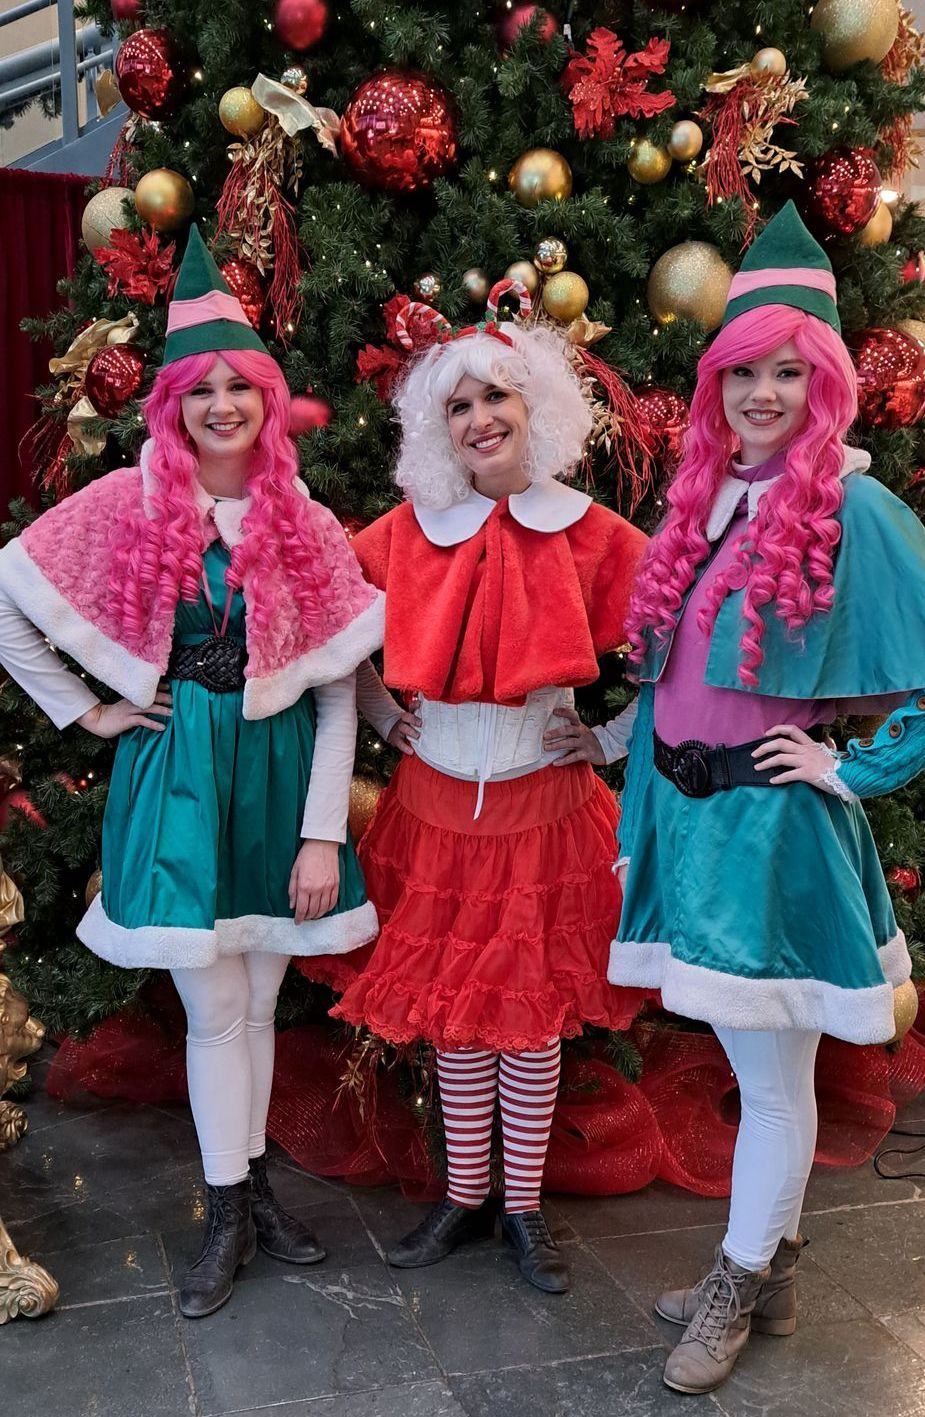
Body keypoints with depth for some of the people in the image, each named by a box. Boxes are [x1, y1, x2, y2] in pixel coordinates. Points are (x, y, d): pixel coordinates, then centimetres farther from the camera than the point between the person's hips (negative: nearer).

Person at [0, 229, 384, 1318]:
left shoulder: (305, 525, 0)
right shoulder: (128, 503, -3)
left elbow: (338, 693, -1)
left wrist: (325, 834, -5)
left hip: (279, 772, 2)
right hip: (176, 772, -2)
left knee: (258, 1004, 12)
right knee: (215, 1007, 2)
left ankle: (248, 1186, 30)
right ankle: (228, 1213, 20)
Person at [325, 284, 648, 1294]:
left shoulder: (592, 536, -6)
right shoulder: (410, 531, -2)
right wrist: (382, 714, 5)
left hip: (546, 808, -1)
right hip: (436, 805, 2)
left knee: (532, 1015, 8)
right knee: (452, 1011, 11)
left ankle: (523, 1208, 27)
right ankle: (463, 1197, 29)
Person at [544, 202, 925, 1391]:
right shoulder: (705, 496, 8)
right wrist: (616, 738, 17)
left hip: (774, 822, -6)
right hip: (686, 809, 6)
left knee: (772, 1073, 11)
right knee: (754, 1063, 19)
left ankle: (737, 1287, 30)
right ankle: (771, 1270, 37)